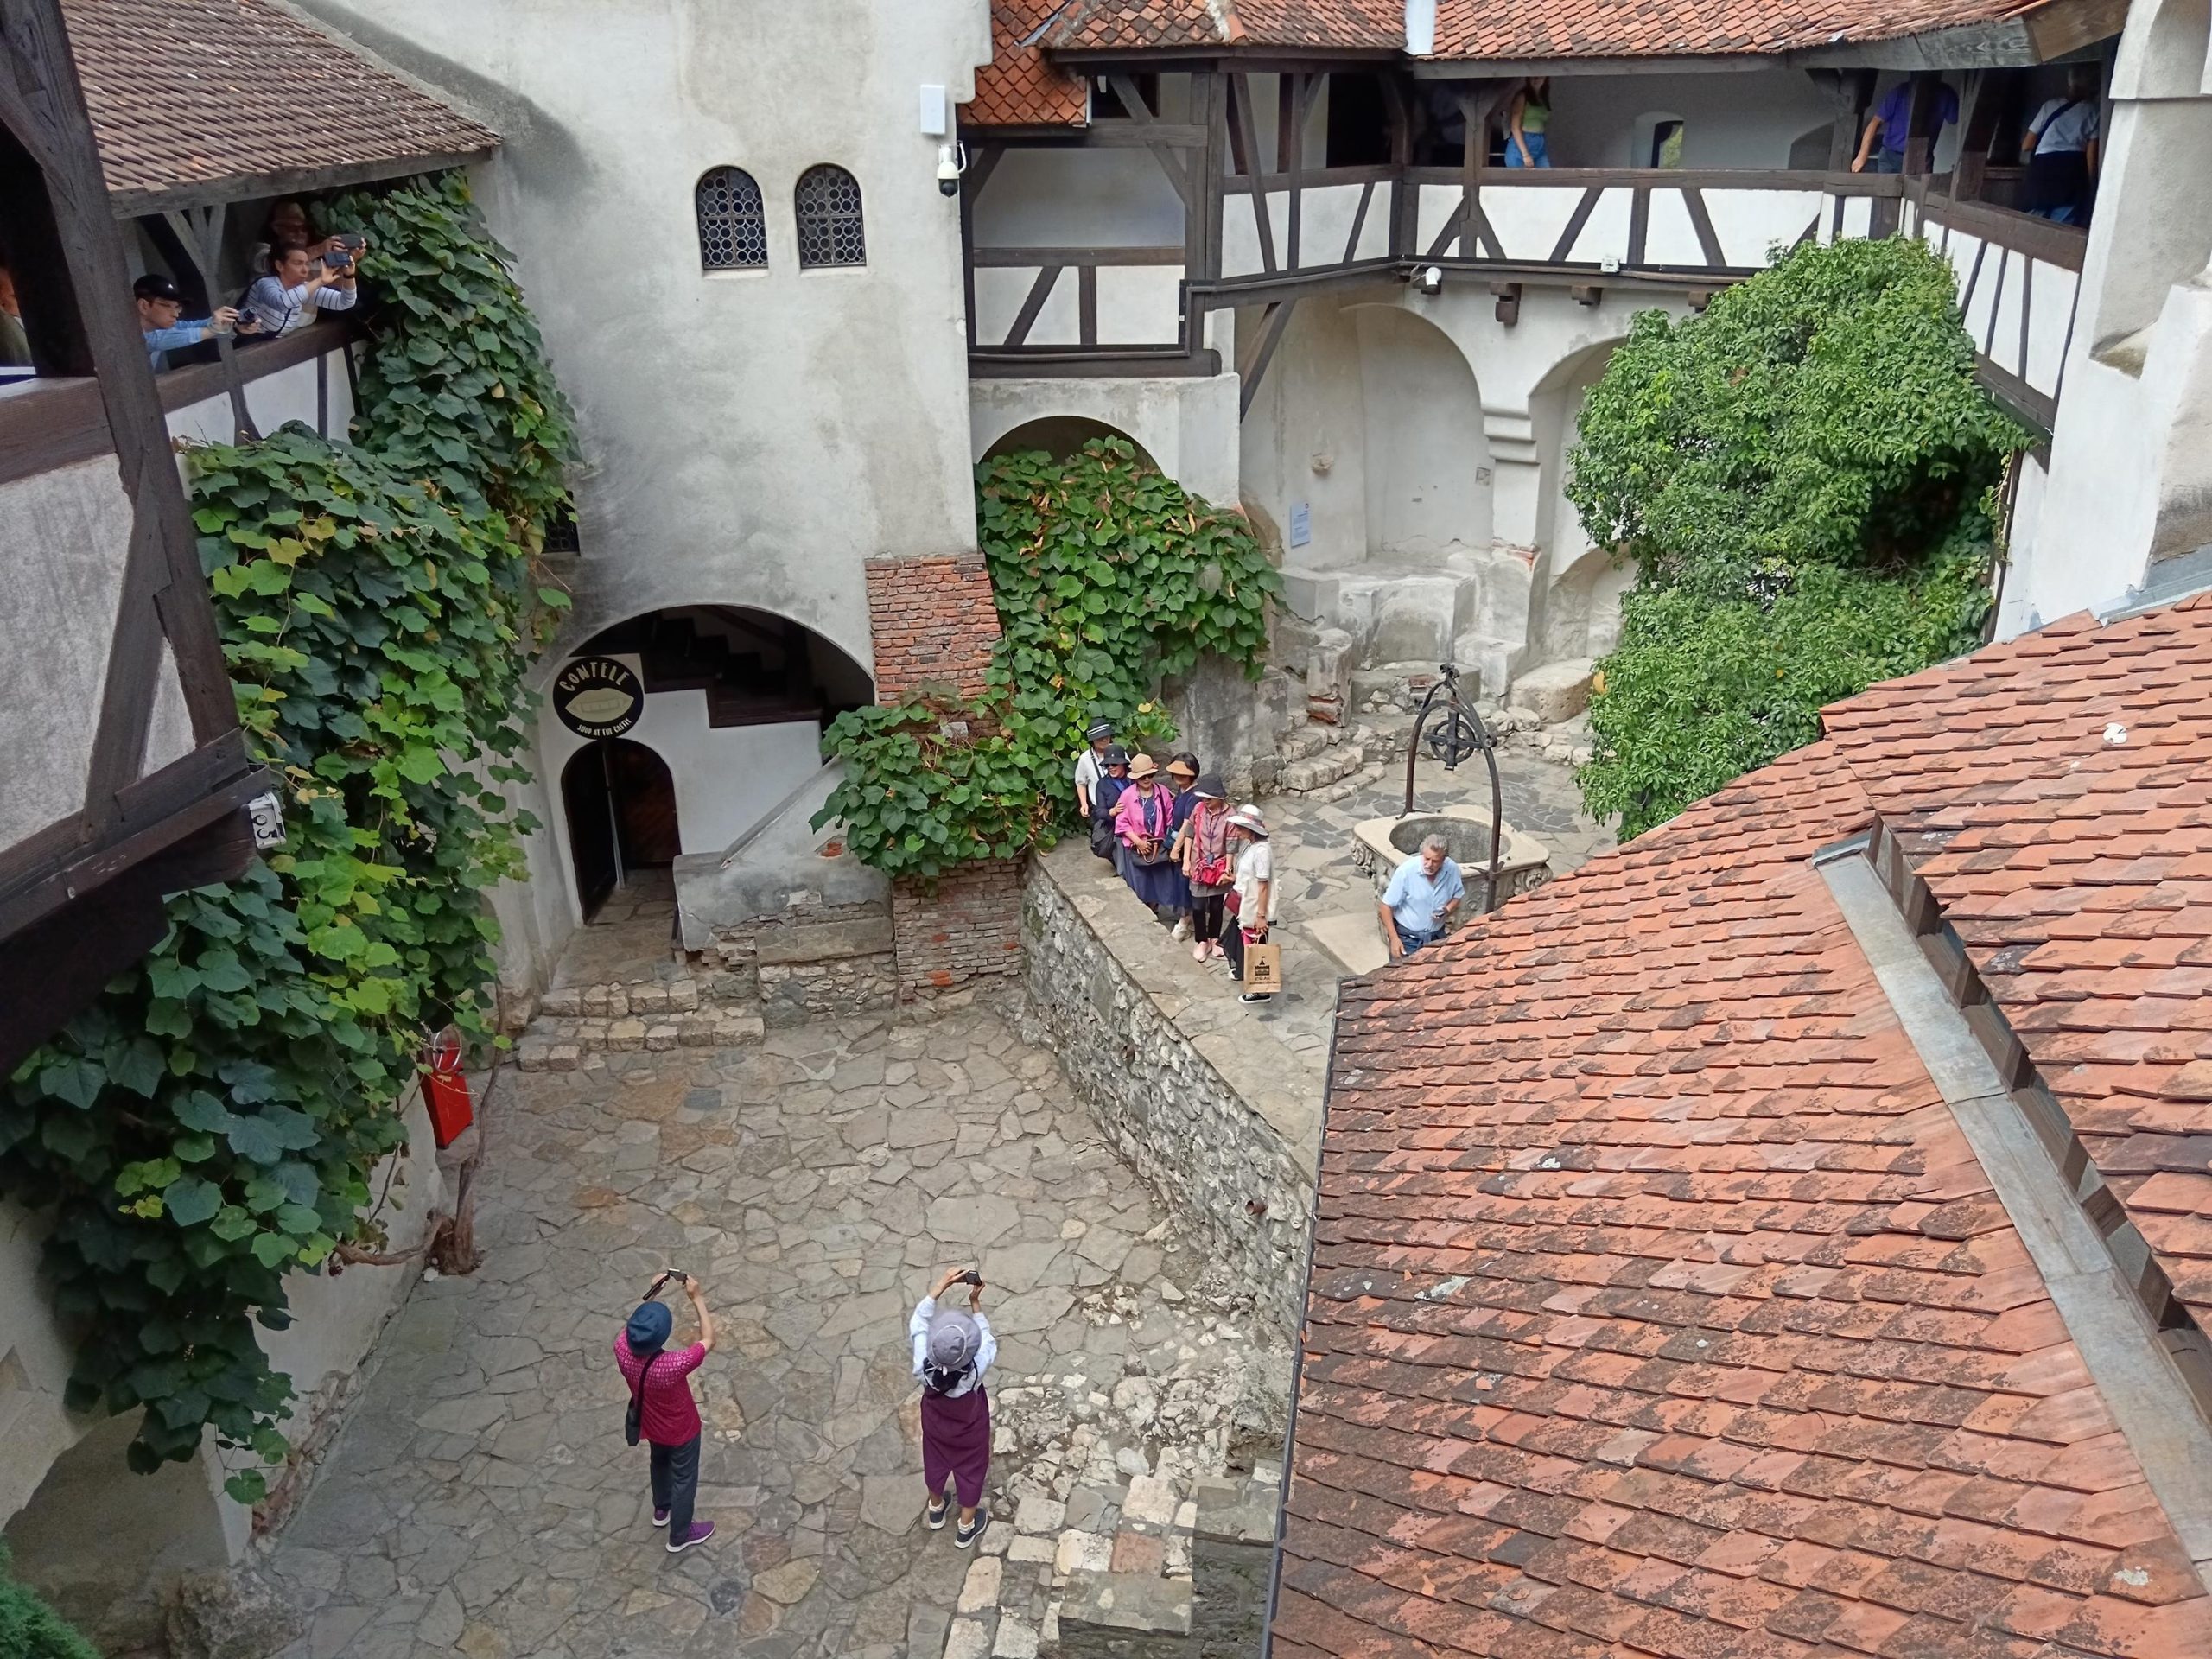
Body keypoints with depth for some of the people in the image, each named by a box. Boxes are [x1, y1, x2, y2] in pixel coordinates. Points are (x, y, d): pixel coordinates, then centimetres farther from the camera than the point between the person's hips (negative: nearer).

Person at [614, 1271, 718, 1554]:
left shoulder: (622, 1350, -30)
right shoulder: (672, 1366, -45)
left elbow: (632, 1326, -5)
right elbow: (708, 1341, -29)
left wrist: (651, 1293, -11)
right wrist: (697, 1299, -29)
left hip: (651, 1426, 5)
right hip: (680, 1431, -5)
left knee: (660, 1463, 34)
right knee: (684, 1478, 21)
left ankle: (661, 1510, 60)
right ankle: (680, 1536, 42)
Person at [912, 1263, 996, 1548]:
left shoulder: (924, 1365, -40)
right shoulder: (976, 1368, -45)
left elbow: (918, 1322, -25)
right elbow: (987, 1339, -24)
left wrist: (940, 1286, -29)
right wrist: (975, 1302, -24)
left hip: (936, 1423, 2)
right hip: (969, 1428, -2)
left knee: (935, 1462, 32)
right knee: (970, 1470, 26)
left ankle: (936, 1510, 59)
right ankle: (966, 1528, 49)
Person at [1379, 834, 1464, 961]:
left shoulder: (1452, 869, -12)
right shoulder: (1406, 871, -24)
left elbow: (1458, 895, 7)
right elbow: (1387, 906, -16)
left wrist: (1447, 910, -14)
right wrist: (1394, 938, -21)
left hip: (1437, 937, 4)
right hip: (1407, 938, -4)